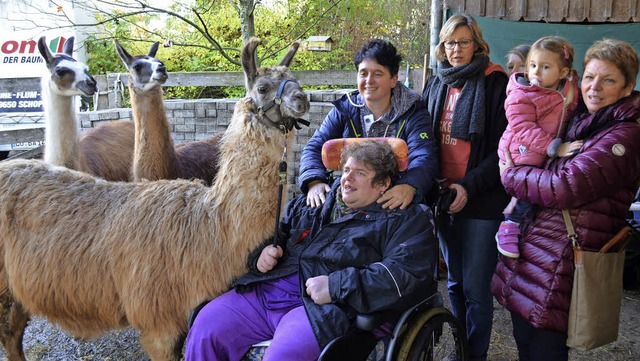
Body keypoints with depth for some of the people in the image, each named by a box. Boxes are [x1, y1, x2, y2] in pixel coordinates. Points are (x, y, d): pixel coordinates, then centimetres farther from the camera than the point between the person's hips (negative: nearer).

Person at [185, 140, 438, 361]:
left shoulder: (404, 220, 4)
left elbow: (408, 274, -13)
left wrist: (336, 286, -19)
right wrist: (262, 252, 6)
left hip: (325, 308, -5)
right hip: (267, 289, 6)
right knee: (206, 326, -11)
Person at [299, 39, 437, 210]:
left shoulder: (413, 113, 5)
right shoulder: (344, 109, 13)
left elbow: (424, 159, -10)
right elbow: (315, 148, 7)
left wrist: (409, 187, -34)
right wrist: (315, 181, -16)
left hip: (396, 206, -1)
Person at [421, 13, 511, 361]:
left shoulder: (495, 84, -6)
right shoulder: (435, 85, 10)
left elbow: (501, 148, -10)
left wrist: (469, 186, -18)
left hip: (481, 200, -5)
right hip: (443, 196, 5)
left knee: (475, 286, -1)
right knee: (455, 281, 17)